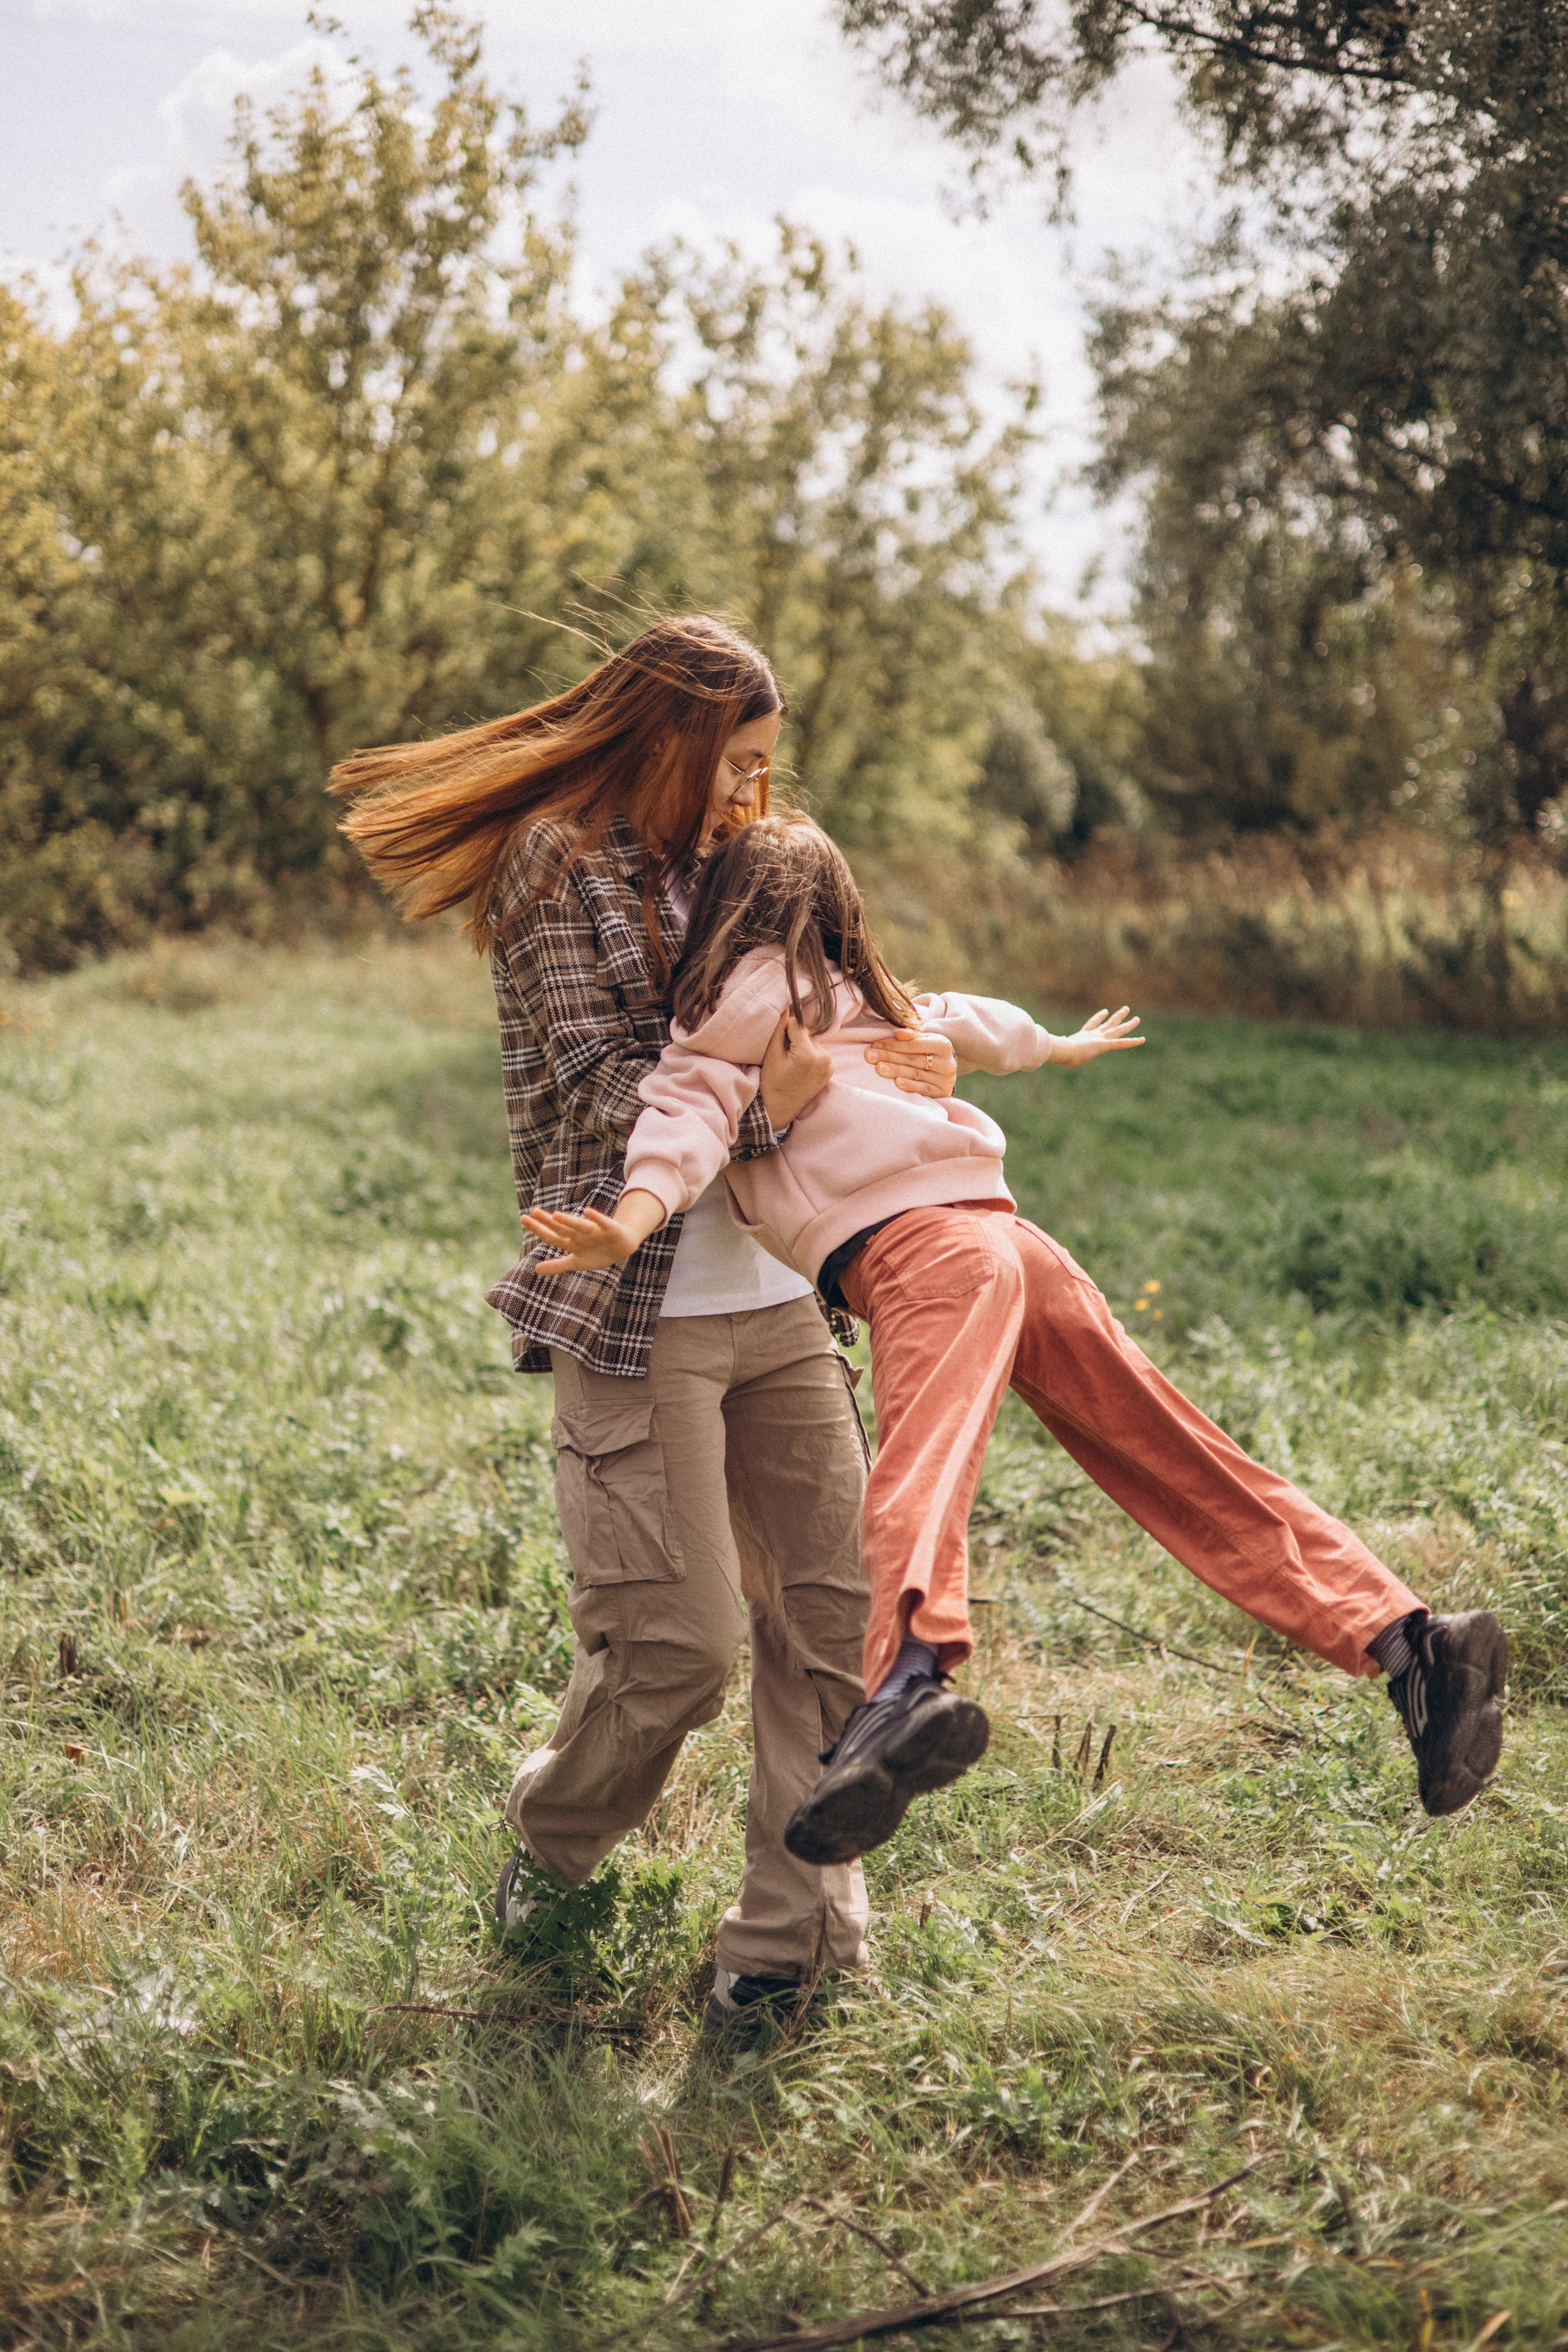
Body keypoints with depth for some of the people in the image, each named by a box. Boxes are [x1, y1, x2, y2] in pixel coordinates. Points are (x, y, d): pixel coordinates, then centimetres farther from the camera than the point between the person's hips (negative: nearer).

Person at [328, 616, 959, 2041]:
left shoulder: (720, 860, 18)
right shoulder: (556, 867, -4)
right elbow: (606, 1090, -10)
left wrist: (895, 1071, 0)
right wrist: (755, 1109, -24)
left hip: (776, 1296, 7)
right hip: (639, 1312, -7)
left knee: (836, 1609, 1)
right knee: (678, 1641, -7)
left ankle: (796, 1930, 11)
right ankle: (555, 1844, 23)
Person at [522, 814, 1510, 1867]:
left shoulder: (746, 991, 13)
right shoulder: (862, 993, 33)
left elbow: (695, 1101, -6)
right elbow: (971, 1022, 52)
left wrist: (631, 1224, -22)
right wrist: (1063, 1047, 71)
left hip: (919, 1245, -7)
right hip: (1005, 1231, 7)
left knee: (919, 1479, -31)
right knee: (1193, 1470, 7)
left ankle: (911, 1690, -56)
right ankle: (1404, 1640, 0)